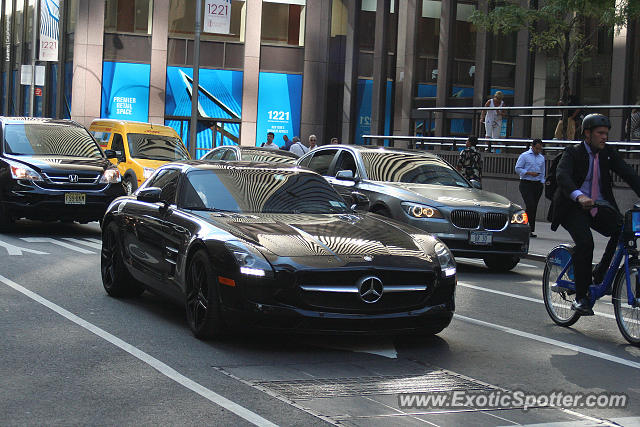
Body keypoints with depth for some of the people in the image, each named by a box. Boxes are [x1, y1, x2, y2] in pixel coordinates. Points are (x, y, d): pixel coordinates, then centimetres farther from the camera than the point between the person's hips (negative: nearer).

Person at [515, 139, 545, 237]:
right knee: (530, 205, -16)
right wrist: (529, 173, -14)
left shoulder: (542, 158, 17)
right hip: (526, 184, -5)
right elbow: (517, 169, -5)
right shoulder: (524, 156, 1)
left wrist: (542, 183, 13)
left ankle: (531, 230, 7)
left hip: (538, 185, 5)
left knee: (534, 207, 4)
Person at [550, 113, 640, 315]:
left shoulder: (608, 152, 7)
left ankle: (599, 274, -1)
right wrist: (579, 196, -45)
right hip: (574, 208, -5)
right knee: (585, 241, -28)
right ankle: (581, 297, -19)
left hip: (599, 208, 5)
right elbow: (562, 175, -26)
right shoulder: (573, 152, -7)